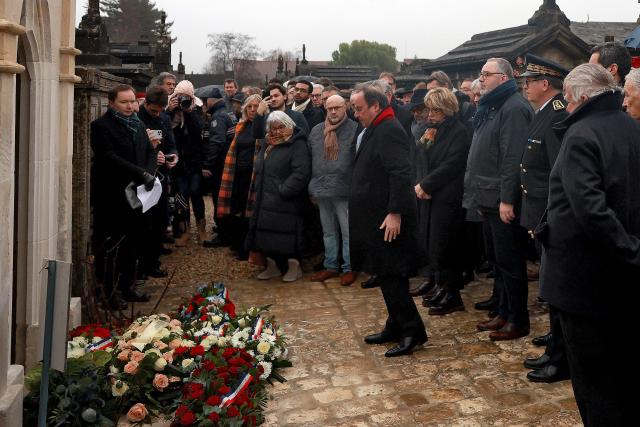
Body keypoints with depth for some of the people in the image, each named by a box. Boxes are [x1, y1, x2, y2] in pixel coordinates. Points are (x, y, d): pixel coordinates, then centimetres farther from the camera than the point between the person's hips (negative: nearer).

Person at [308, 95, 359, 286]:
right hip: (322, 190, 6)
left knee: (348, 232, 3)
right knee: (328, 232, 15)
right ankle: (330, 266, 26)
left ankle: (349, 268, 14)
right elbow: (310, 159, 14)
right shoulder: (316, 131, 10)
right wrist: (312, 187, 10)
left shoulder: (355, 129, -7)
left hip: (345, 191, -5)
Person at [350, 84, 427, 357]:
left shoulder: (389, 130, -15)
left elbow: (401, 174, -23)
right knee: (387, 276, 15)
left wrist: (395, 213, -25)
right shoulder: (374, 130, 17)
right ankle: (396, 328, 24)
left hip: (388, 220, -10)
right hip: (376, 218, 10)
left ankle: (412, 331, 3)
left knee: (390, 276, -6)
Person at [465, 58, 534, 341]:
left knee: (509, 261, -2)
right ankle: (504, 312, 27)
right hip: (489, 198, 10)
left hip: (504, 200, -10)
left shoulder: (514, 108, -14)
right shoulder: (490, 108, 17)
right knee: (497, 258, 16)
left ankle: (518, 321, 8)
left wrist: (507, 199, -24)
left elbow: (513, 157, -21)